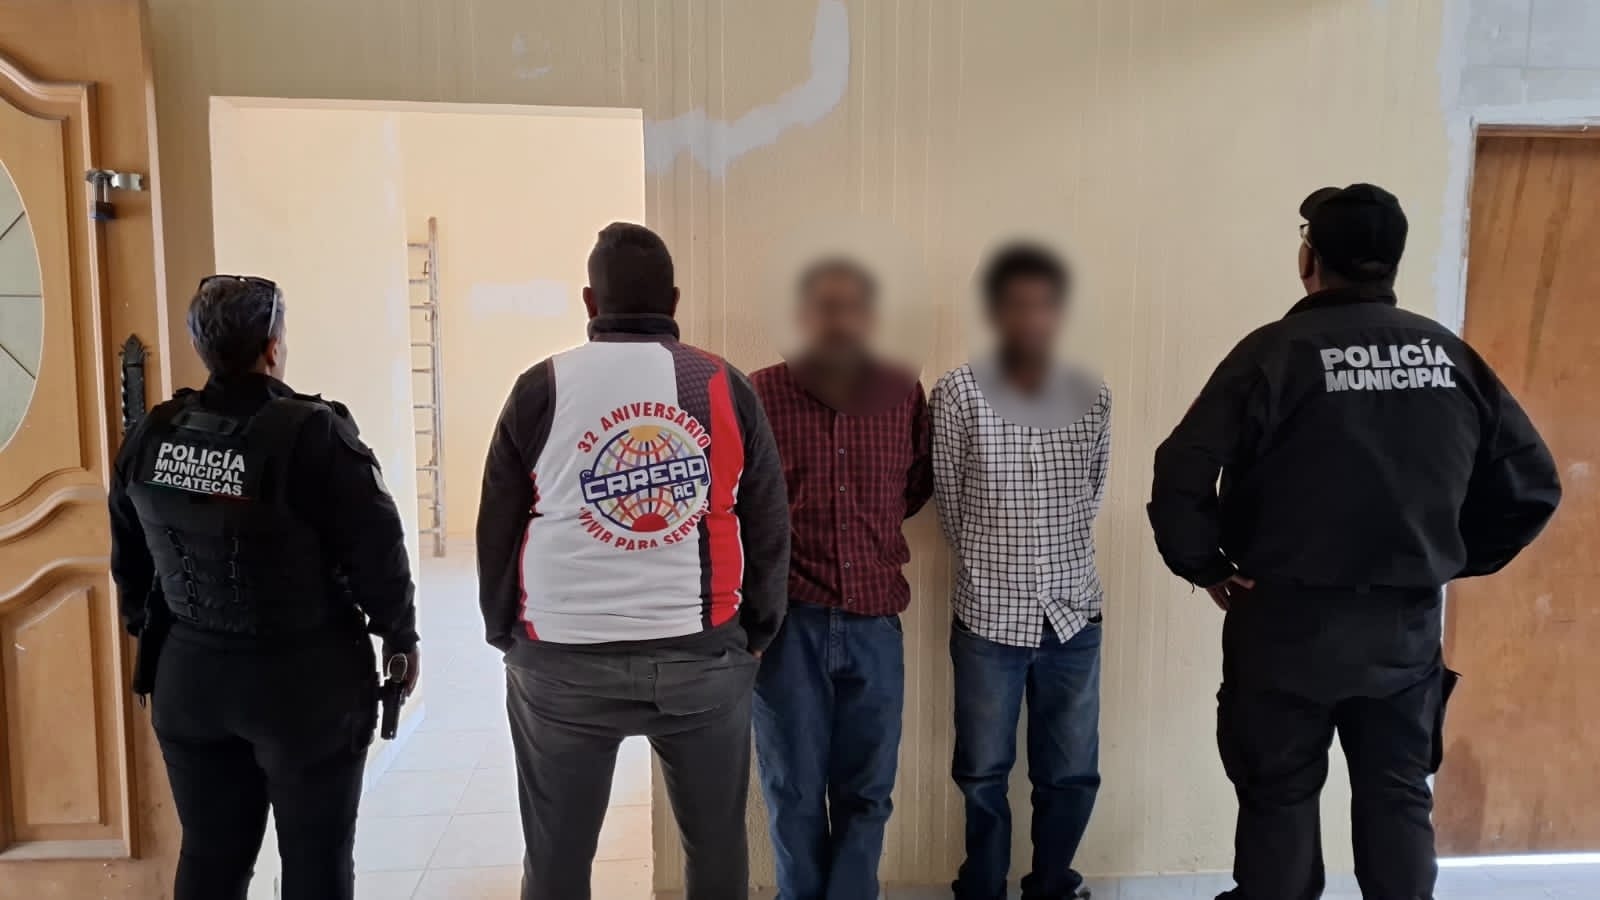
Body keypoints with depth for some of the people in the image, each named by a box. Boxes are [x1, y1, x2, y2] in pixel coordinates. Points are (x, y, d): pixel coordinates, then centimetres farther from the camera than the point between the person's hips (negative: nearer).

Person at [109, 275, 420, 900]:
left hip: (189, 675, 5)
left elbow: (129, 557, 10)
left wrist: (152, 633, 24)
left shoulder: (151, 435, 0)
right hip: (304, 680, -5)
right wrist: (399, 636, 0)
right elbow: (376, 550, -15)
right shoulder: (313, 432, -18)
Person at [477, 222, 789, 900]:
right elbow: (769, 527, 1)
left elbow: (498, 531, 1)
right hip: (704, 653, 1)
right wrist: (756, 634, 13)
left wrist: (506, 635, 15)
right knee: (716, 842, 18)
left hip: (563, 658, 0)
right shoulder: (726, 387, -1)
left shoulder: (541, 389, -3)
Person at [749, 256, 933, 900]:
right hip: (789, 623, -2)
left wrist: (874, 529, 5)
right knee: (795, 790, 11)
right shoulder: (760, 394, -4)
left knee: (866, 791, 12)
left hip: (875, 625, 2)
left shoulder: (905, 397, 2)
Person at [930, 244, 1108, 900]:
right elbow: (949, 498, 0)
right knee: (984, 774, 11)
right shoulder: (958, 393, -10)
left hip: (1073, 612, 3)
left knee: (1072, 772, 13)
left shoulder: (1094, 396, 0)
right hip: (988, 614, -2)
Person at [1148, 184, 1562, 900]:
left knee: (1280, 800, 10)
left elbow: (1181, 477, -21)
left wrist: (1205, 566, -6)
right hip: (1409, 624, 4)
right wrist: (1454, 559, 15)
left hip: (1290, 620, -4)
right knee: (1399, 799, 17)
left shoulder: (1276, 351, -12)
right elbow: (1533, 485, 8)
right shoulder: (1451, 355, 3)